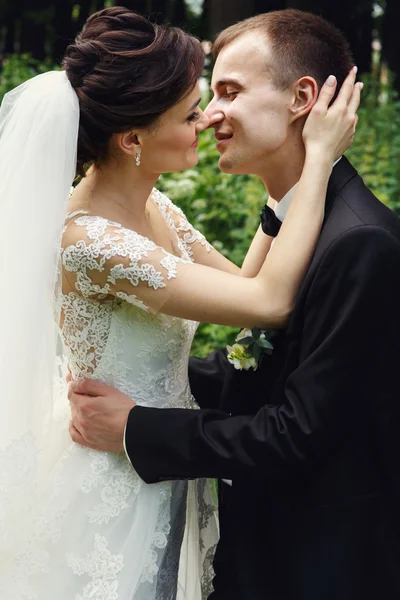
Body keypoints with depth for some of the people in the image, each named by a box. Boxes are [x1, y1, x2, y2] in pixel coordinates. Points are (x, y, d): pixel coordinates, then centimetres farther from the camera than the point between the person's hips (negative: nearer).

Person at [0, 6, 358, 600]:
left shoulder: (154, 206, -2)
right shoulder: (90, 241, -30)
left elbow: (242, 283, 2)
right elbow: (269, 302, -30)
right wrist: (318, 157, -22)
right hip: (112, 489, -9)